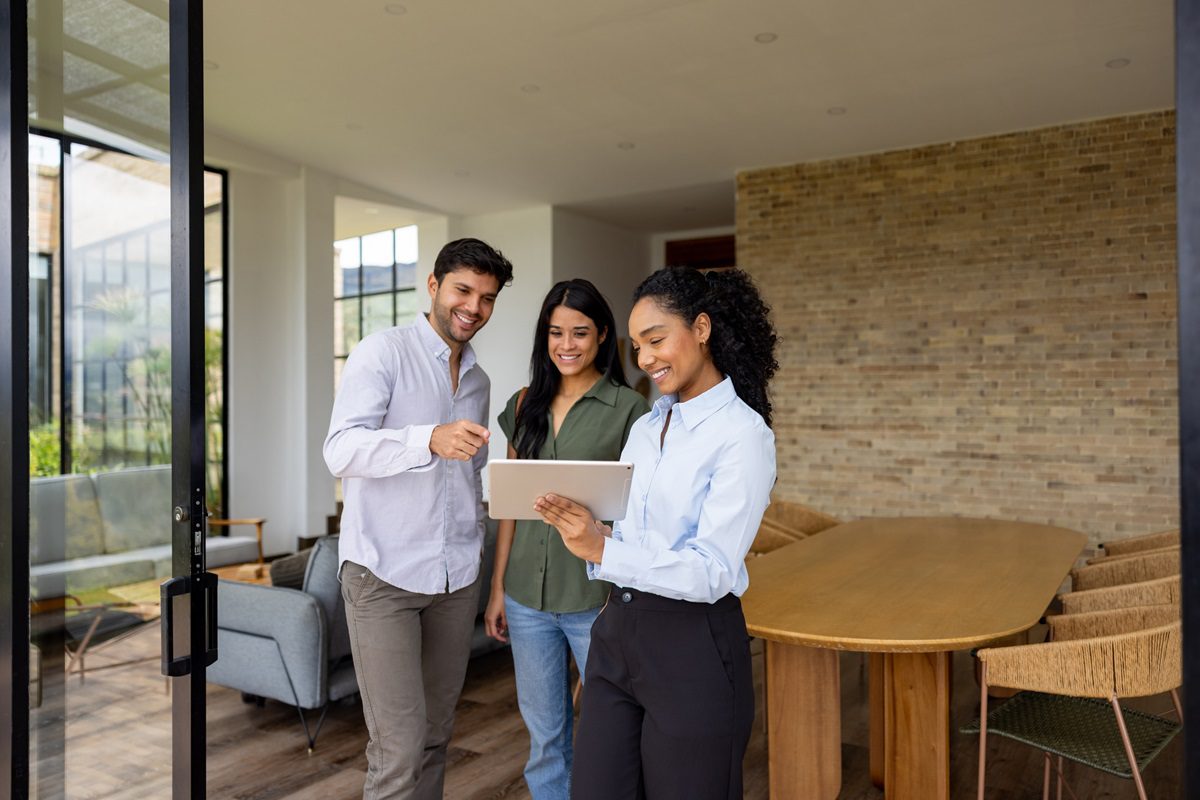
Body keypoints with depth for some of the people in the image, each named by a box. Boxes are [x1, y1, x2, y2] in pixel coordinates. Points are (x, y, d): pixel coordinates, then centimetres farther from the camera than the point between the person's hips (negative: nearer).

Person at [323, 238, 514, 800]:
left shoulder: (479, 380, 14)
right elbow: (341, 450, -21)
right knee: (399, 745, -6)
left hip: (456, 578, 6)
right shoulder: (382, 353, -6)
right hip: (383, 574, -6)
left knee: (436, 733, 14)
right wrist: (430, 439, -37)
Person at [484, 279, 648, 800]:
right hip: (528, 595, 4)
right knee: (544, 731, 16)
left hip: (597, 595, -4)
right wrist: (497, 586, 9)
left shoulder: (627, 409, -5)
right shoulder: (525, 405, 7)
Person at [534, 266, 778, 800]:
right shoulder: (646, 426, 9)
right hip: (618, 633, 7)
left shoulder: (742, 433, -14)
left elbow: (712, 571, -21)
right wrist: (585, 528, -11)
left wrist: (603, 551, -30)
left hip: (692, 646, -6)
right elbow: (626, 534, 9)